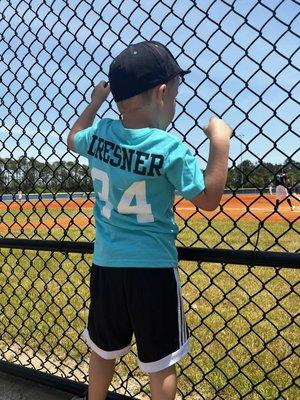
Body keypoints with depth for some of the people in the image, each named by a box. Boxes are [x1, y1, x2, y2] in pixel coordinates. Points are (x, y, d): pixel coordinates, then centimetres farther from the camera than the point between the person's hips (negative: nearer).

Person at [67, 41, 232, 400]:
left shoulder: (99, 134, -4)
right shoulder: (169, 148, -18)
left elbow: (73, 139, 20)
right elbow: (209, 199, -9)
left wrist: (95, 102, 30)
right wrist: (220, 141, -7)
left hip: (105, 264, 5)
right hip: (153, 267, -4)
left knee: (103, 351, 24)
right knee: (160, 364, 14)